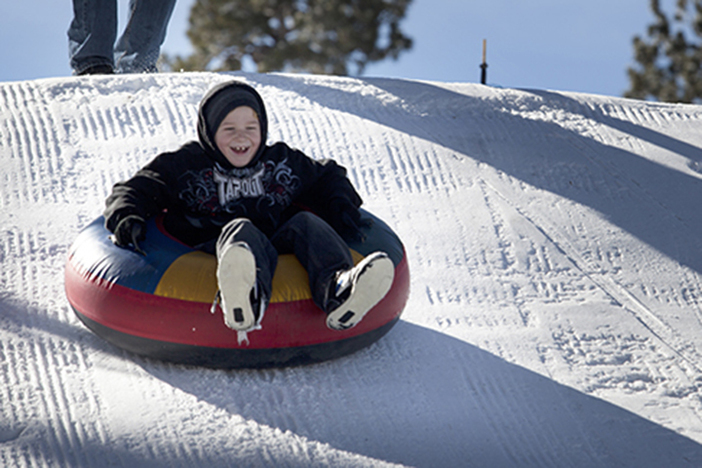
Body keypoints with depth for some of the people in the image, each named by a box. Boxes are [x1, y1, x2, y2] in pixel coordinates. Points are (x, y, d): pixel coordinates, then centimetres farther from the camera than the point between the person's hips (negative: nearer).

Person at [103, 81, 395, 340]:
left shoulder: (283, 162, 26)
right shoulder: (183, 166, 17)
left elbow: (327, 177, 37)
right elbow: (135, 190, 16)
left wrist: (341, 206, 16)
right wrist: (127, 218, -7)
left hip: (281, 250, 4)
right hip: (216, 253, -3)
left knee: (306, 223, -23)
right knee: (241, 229, -35)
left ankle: (338, 289, -56)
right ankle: (244, 298, -75)